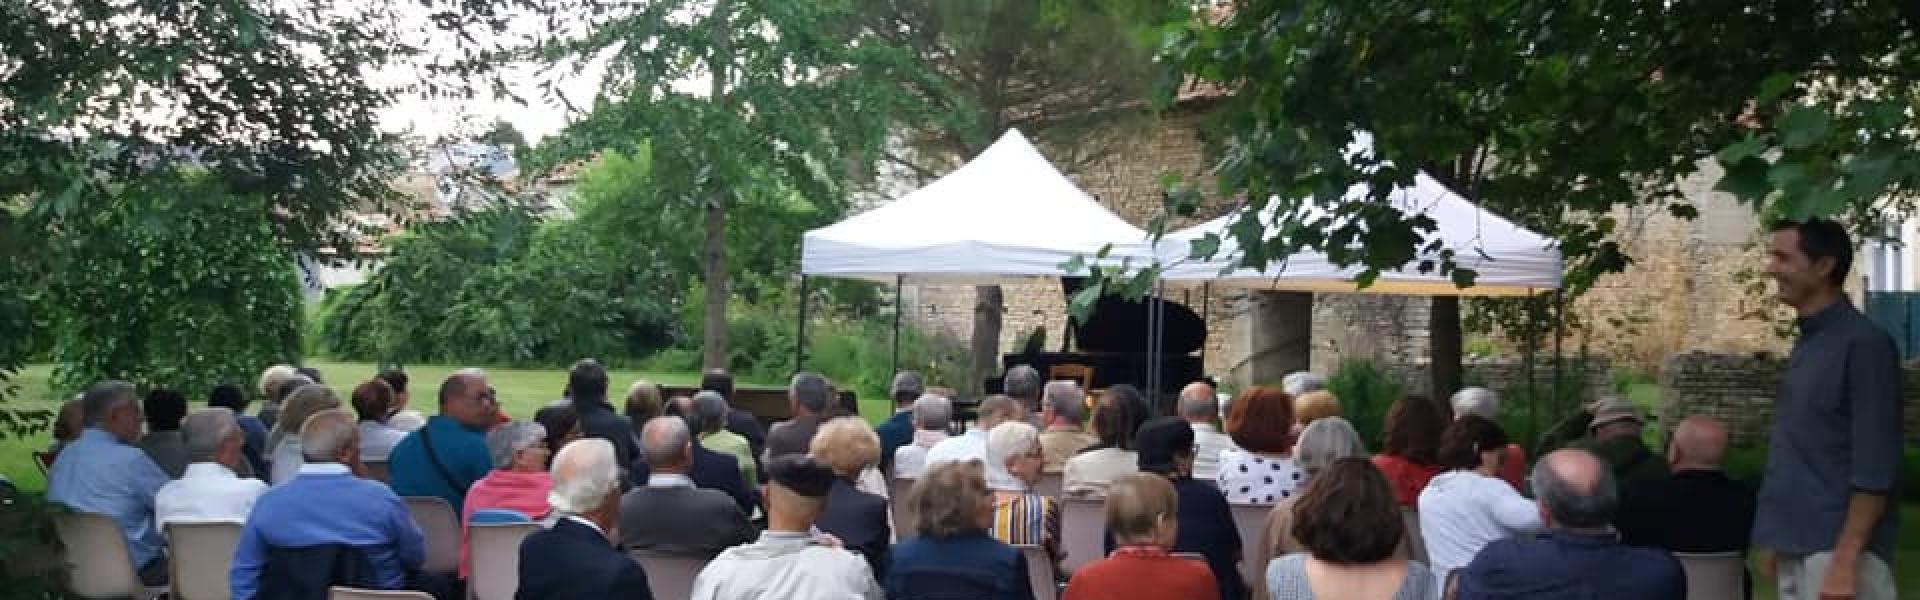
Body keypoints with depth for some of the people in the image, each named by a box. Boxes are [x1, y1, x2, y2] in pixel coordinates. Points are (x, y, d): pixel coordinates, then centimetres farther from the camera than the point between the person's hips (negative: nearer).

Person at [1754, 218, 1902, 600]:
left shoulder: (1863, 343, -12)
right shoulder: (1807, 343, 14)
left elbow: (1874, 467, -17)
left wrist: (1844, 562, -21)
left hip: (1836, 549, -9)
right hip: (1797, 547, 9)